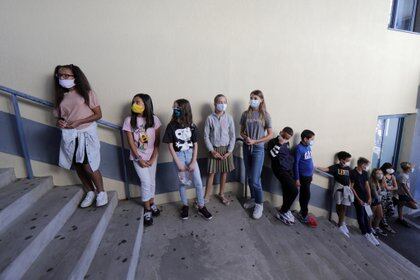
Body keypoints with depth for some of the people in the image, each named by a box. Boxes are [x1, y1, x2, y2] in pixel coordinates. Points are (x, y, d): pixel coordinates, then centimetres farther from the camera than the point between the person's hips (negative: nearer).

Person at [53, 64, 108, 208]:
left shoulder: (87, 93, -5)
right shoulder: (61, 96, 10)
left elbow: (98, 115, -8)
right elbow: (59, 116, 19)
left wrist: (78, 122, -16)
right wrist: (59, 122, -5)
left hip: (86, 133, -5)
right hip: (69, 135, 6)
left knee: (88, 167, -8)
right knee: (77, 166, 10)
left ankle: (101, 192, 15)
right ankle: (90, 192, 29)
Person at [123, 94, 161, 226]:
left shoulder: (154, 119, -7)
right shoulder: (129, 120, -9)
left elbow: (157, 141, -5)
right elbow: (131, 142, -8)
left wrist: (153, 158, -9)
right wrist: (139, 159, -11)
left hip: (152, 156, 2)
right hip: (138, 157, -2)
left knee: (152, 181, 13)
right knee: (146, 182, -3)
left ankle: (151, 203, 35)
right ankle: (147, 210, 16)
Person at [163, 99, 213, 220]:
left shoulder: (192, 126, -5)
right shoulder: (171, 126, -9)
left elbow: (195, 145, -2)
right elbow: (170, 145, -8)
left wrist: (193, 162, -9)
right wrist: (178, 163, -11)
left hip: (190, 155, 1)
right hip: (178, 156, -1)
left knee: (198, 182, 2)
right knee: (182, 182, 11)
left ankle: (201, 207, 21)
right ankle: (185, 205, 32)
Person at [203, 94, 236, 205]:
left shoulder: (229, 118, -2)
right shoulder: (210, 118, -6)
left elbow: (232, 135, 0)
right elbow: (206, 136, -4)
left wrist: (229, 151, -6)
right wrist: (212, 151, -10)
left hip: (226, 149, 2)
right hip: (214, 149, -1)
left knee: (224, 172, 11)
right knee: (211, 173, 4)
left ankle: (221, 194, 30)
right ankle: (207, 196, 20)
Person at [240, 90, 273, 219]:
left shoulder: (265, 115, -5)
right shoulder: (245, 114, 3)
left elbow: (270, 135, -5)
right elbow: (242, 131, 9)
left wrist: (255, 141, -14)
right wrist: (246, 138, -12)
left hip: (258, 149, -4)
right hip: (246, 148, 4)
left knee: (255, 179, -5)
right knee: (249, 177, 14)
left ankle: (259, 204, 14)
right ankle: (253, 198, 33)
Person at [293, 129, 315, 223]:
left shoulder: (309, 147, 4)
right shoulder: (299, 148, -16)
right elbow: (295, 164, -16)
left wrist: (311, 174, 17)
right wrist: (297, 179, -15)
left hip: (309, 175, 7)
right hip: (303, 176, -7)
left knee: (304, 195, 15)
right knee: (306, 195, 0)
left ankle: (302, 212, 28)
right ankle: (304, 214, 16)